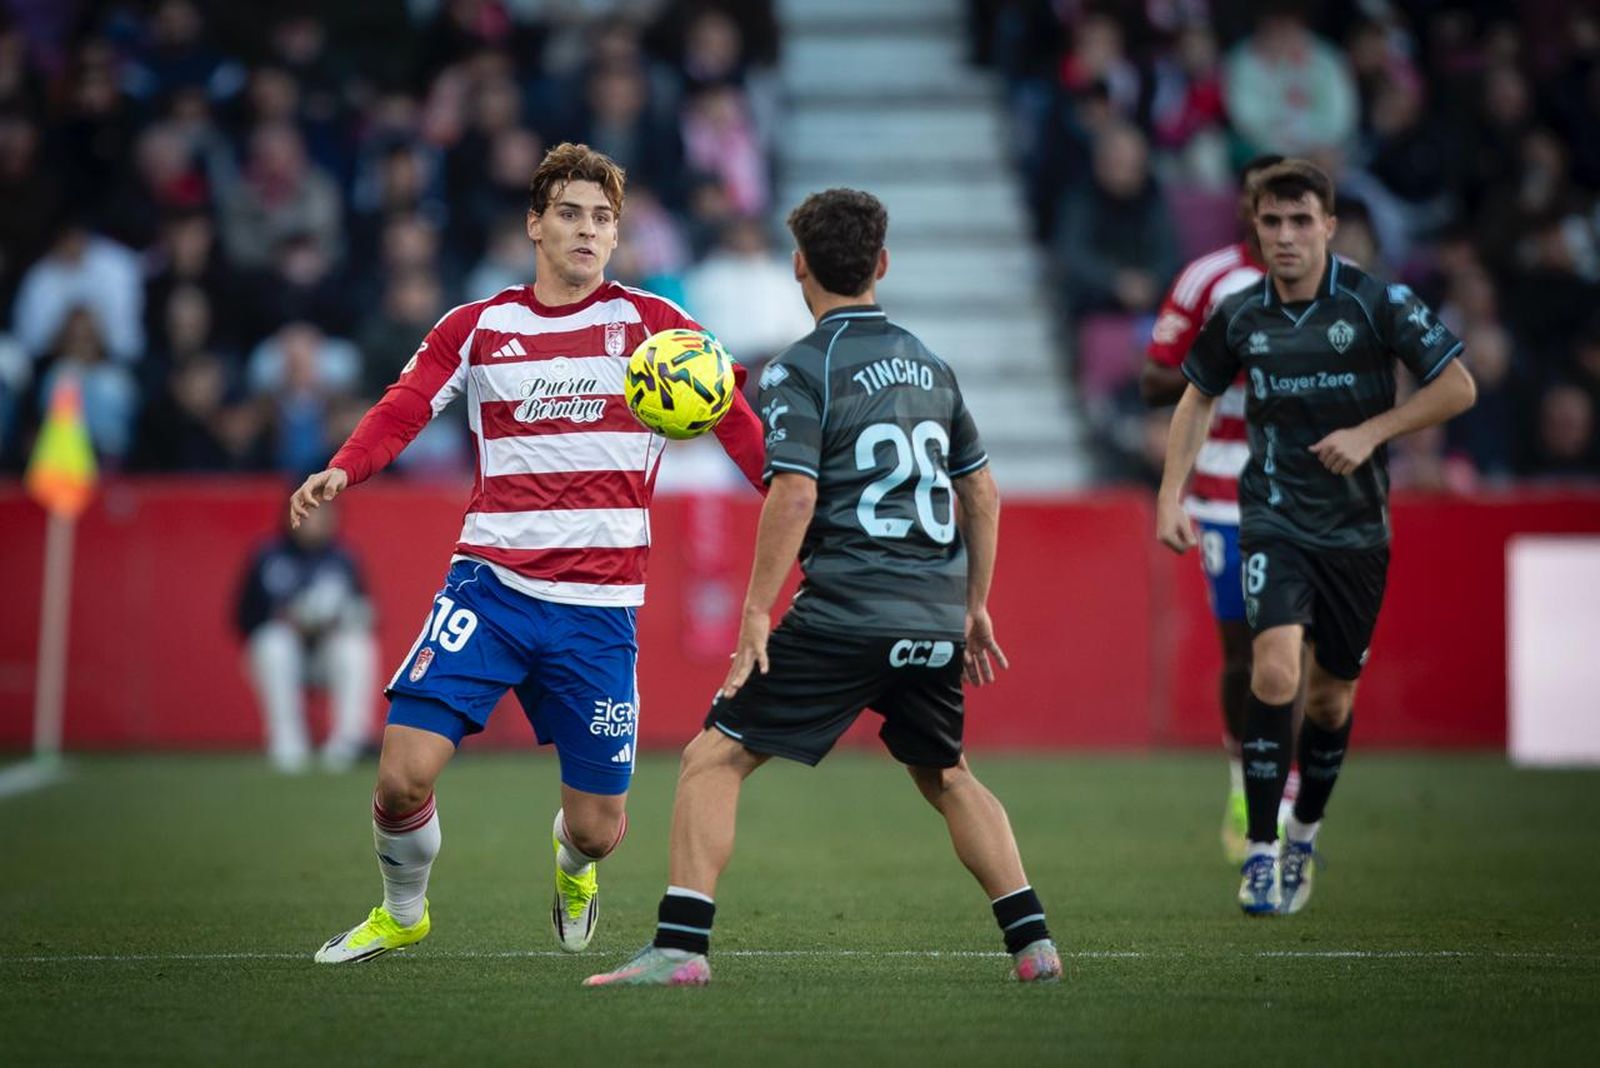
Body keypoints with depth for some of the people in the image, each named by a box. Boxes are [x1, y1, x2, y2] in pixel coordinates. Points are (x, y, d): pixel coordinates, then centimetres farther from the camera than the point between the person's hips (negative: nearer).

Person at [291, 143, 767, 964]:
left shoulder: (649, 324, 4)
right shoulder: (477, 328, 7)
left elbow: (736, 422, -1)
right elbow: (401, 411, -1)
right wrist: (341, 471, -21)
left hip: (597, 610, 0)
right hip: (491, 585, 0)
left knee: (596, 826, 1)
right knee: (404, 773, -15)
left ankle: (572, 864, 41)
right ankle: (401, 912, 16)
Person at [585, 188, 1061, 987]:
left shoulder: (798, 370, -4)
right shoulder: (929, 365, 16)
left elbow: (795, 496, -15)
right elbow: (981, 492, 19)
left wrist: (755, 613, -11)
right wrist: (973, 608, 27)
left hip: (843, 613, -6)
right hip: (935, 616, 6)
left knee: (715, 757, -1)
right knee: (944, 775, 25)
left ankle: (680, 946, -11)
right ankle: (1033, 942, 18)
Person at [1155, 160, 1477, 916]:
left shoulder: (1378, 303, -8)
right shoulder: (1239, 316, -1)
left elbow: (1457, 386, -5)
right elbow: (1198, 397, 16)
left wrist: (1370, 433, -15)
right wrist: (1171, 494, 6)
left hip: (1356, 530, 0)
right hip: (1273, 520, 0)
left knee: (1331, 697, 10)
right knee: (1275, 668, -22)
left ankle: (1304, 835, 35)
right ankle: (1260, 852, -15)